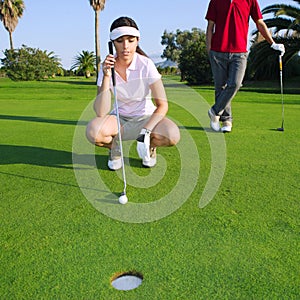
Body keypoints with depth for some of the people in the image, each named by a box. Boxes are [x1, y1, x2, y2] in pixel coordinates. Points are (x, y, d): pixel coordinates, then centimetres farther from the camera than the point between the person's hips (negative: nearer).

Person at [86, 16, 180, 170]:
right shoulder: (106, 67, -12)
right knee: (93, 131, -31)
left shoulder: (146, 65, -16)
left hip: (145, 118, 0)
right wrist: (106, 76, -30)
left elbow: (162, 105, -18)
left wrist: (145, 132, -31)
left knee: (172, 135, -31)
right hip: (118, 119, 1)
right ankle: (114, 147, 4)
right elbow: (101, 112, -21)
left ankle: (150, 146, 5)